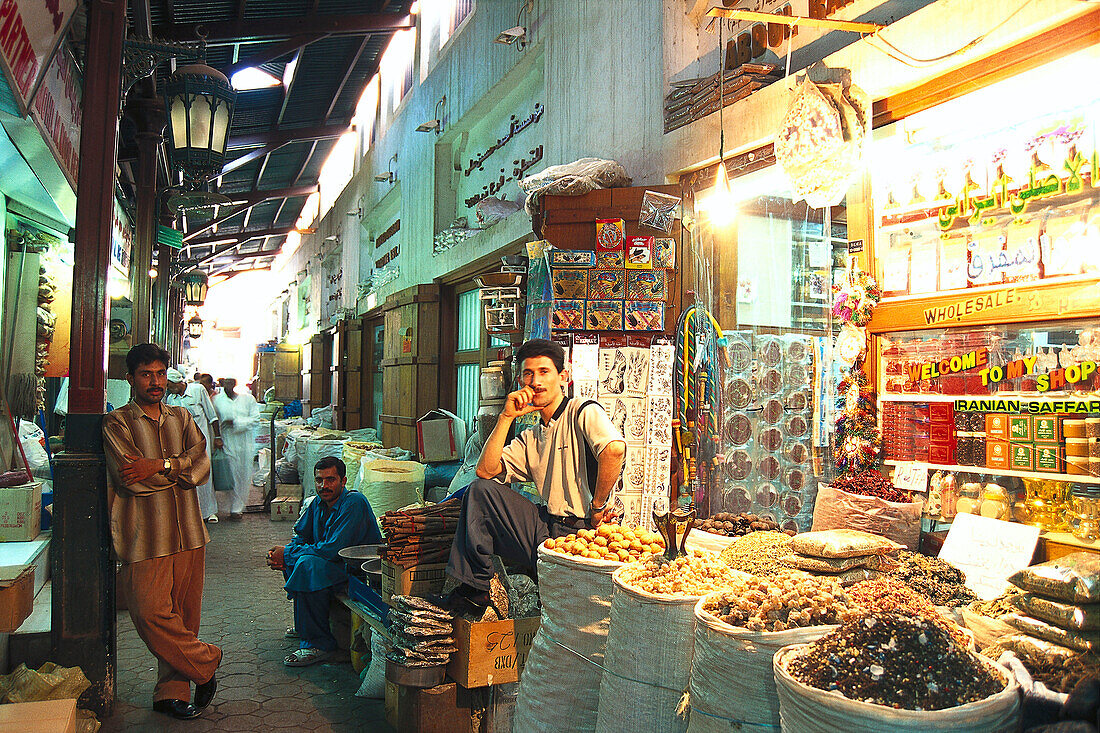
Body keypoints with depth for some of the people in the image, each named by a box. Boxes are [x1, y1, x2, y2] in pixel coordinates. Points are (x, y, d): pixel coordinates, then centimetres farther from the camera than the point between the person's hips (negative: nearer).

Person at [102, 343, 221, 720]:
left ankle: (172, 691, 19)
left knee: (184, 611, 7)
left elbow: (202, 463, 0)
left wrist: (158, 466, -13)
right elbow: (130, 477, -11)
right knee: (152, 612, -9)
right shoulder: (117, 422, 2)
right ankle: (205, 663, 13)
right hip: (145, 535, -4)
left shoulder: (181, 418, 15)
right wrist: (179, 469, -4)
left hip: (188, 531, 4)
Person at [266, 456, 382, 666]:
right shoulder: (319, 503, 6)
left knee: (307, 564, -28)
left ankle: (318, 644, -21)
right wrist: (280, 556, -9)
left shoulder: (354, 503, -22)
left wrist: (287, 554, -18)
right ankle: (304, 624, 22)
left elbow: (333, 549, -27)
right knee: (292, 558, 11)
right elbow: (301, 537, 14)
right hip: (340, 562, 10)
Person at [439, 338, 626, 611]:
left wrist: (597, 507, -19)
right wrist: (506, 417, 1)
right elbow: (486, 471, 5)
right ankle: (473, 588, 0)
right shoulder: (531, 437, 18)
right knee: (480, 490, -3)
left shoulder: (584, 412, -5)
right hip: (545, 531, 7)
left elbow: (615, 449, -26)